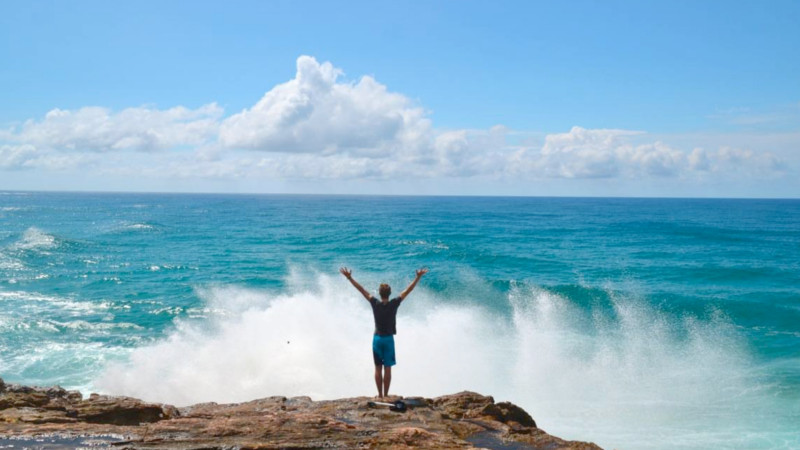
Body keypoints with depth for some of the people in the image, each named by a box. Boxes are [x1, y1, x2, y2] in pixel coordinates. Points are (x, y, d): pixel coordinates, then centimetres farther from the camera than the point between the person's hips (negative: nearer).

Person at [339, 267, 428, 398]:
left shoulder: (375, 304, -6)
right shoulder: (393, 304, -9)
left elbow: (361, 289, -2)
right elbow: (408, 290, -8)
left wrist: (349, 278, 2)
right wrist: (418, 277, -6)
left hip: (377, 338, 2)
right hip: (388, 339, -2)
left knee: (378, 368, 7)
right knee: (387, 369, 2)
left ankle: (380, 395, 8)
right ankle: (386, 395, 3)